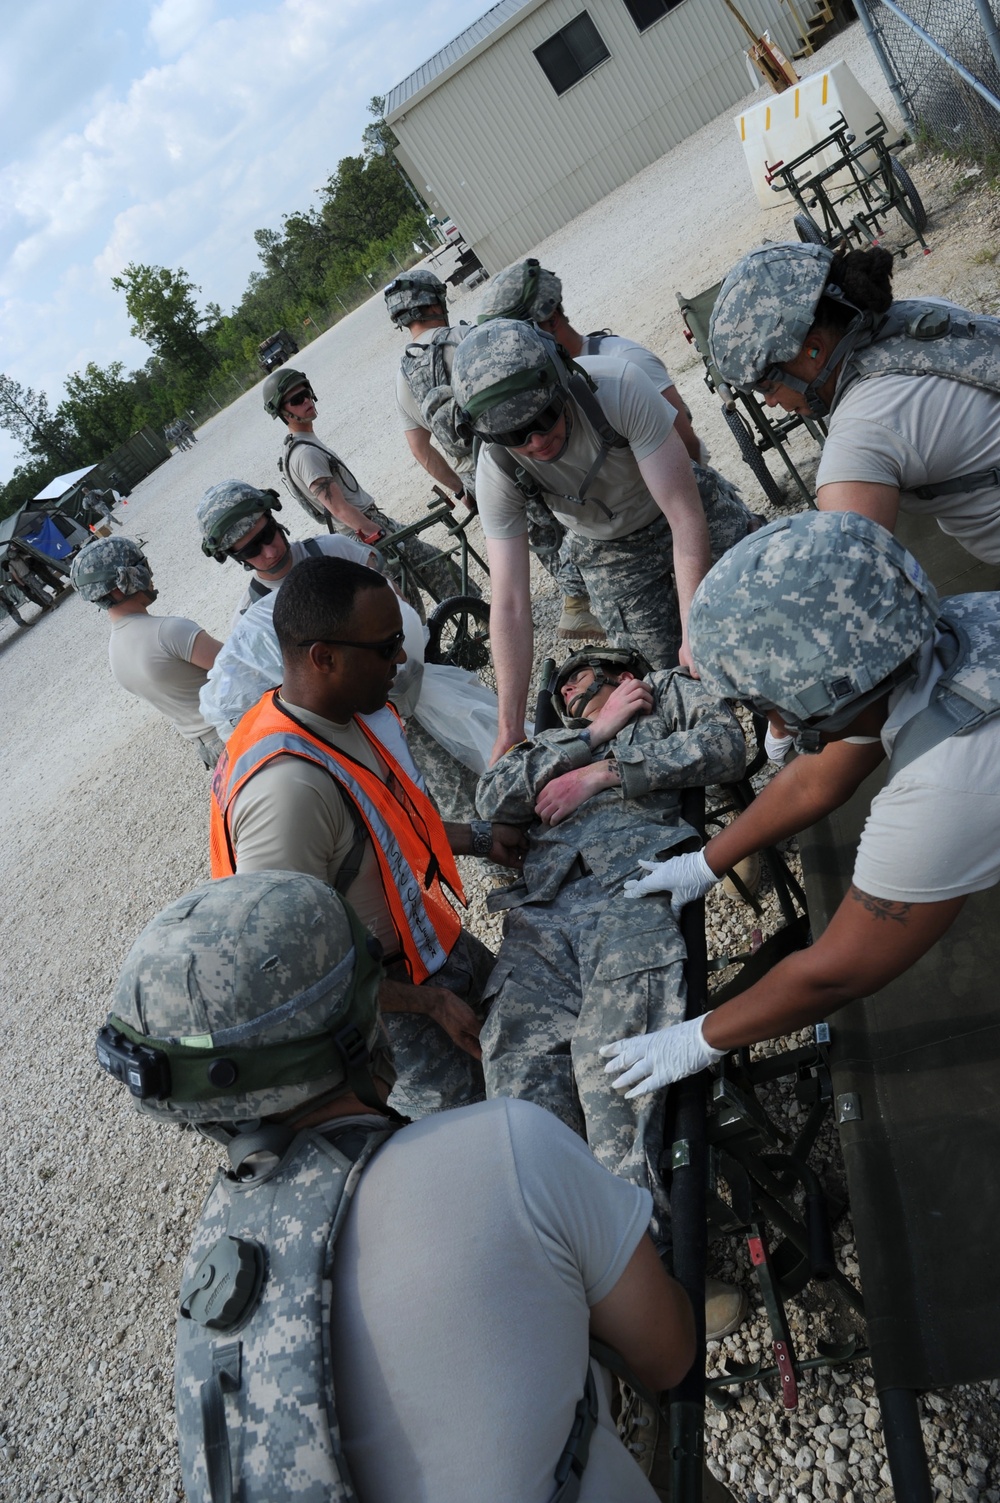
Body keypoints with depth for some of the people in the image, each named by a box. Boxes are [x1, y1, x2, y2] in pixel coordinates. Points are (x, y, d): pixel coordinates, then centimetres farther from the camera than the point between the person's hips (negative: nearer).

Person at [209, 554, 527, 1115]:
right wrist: (430, 1002, -23)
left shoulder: (354, 709, -9)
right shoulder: (287, 787, -37)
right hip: (386, 997, -8)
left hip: (434, 936, 9)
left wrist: (479, 839, 1)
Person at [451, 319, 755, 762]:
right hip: (611, 554, 2)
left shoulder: (620, 386, -35)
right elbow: (510, 604, -24)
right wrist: (509, 732, -24)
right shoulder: (497, 470, -26)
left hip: (698, 518, -1)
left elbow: (685, 519, -32)